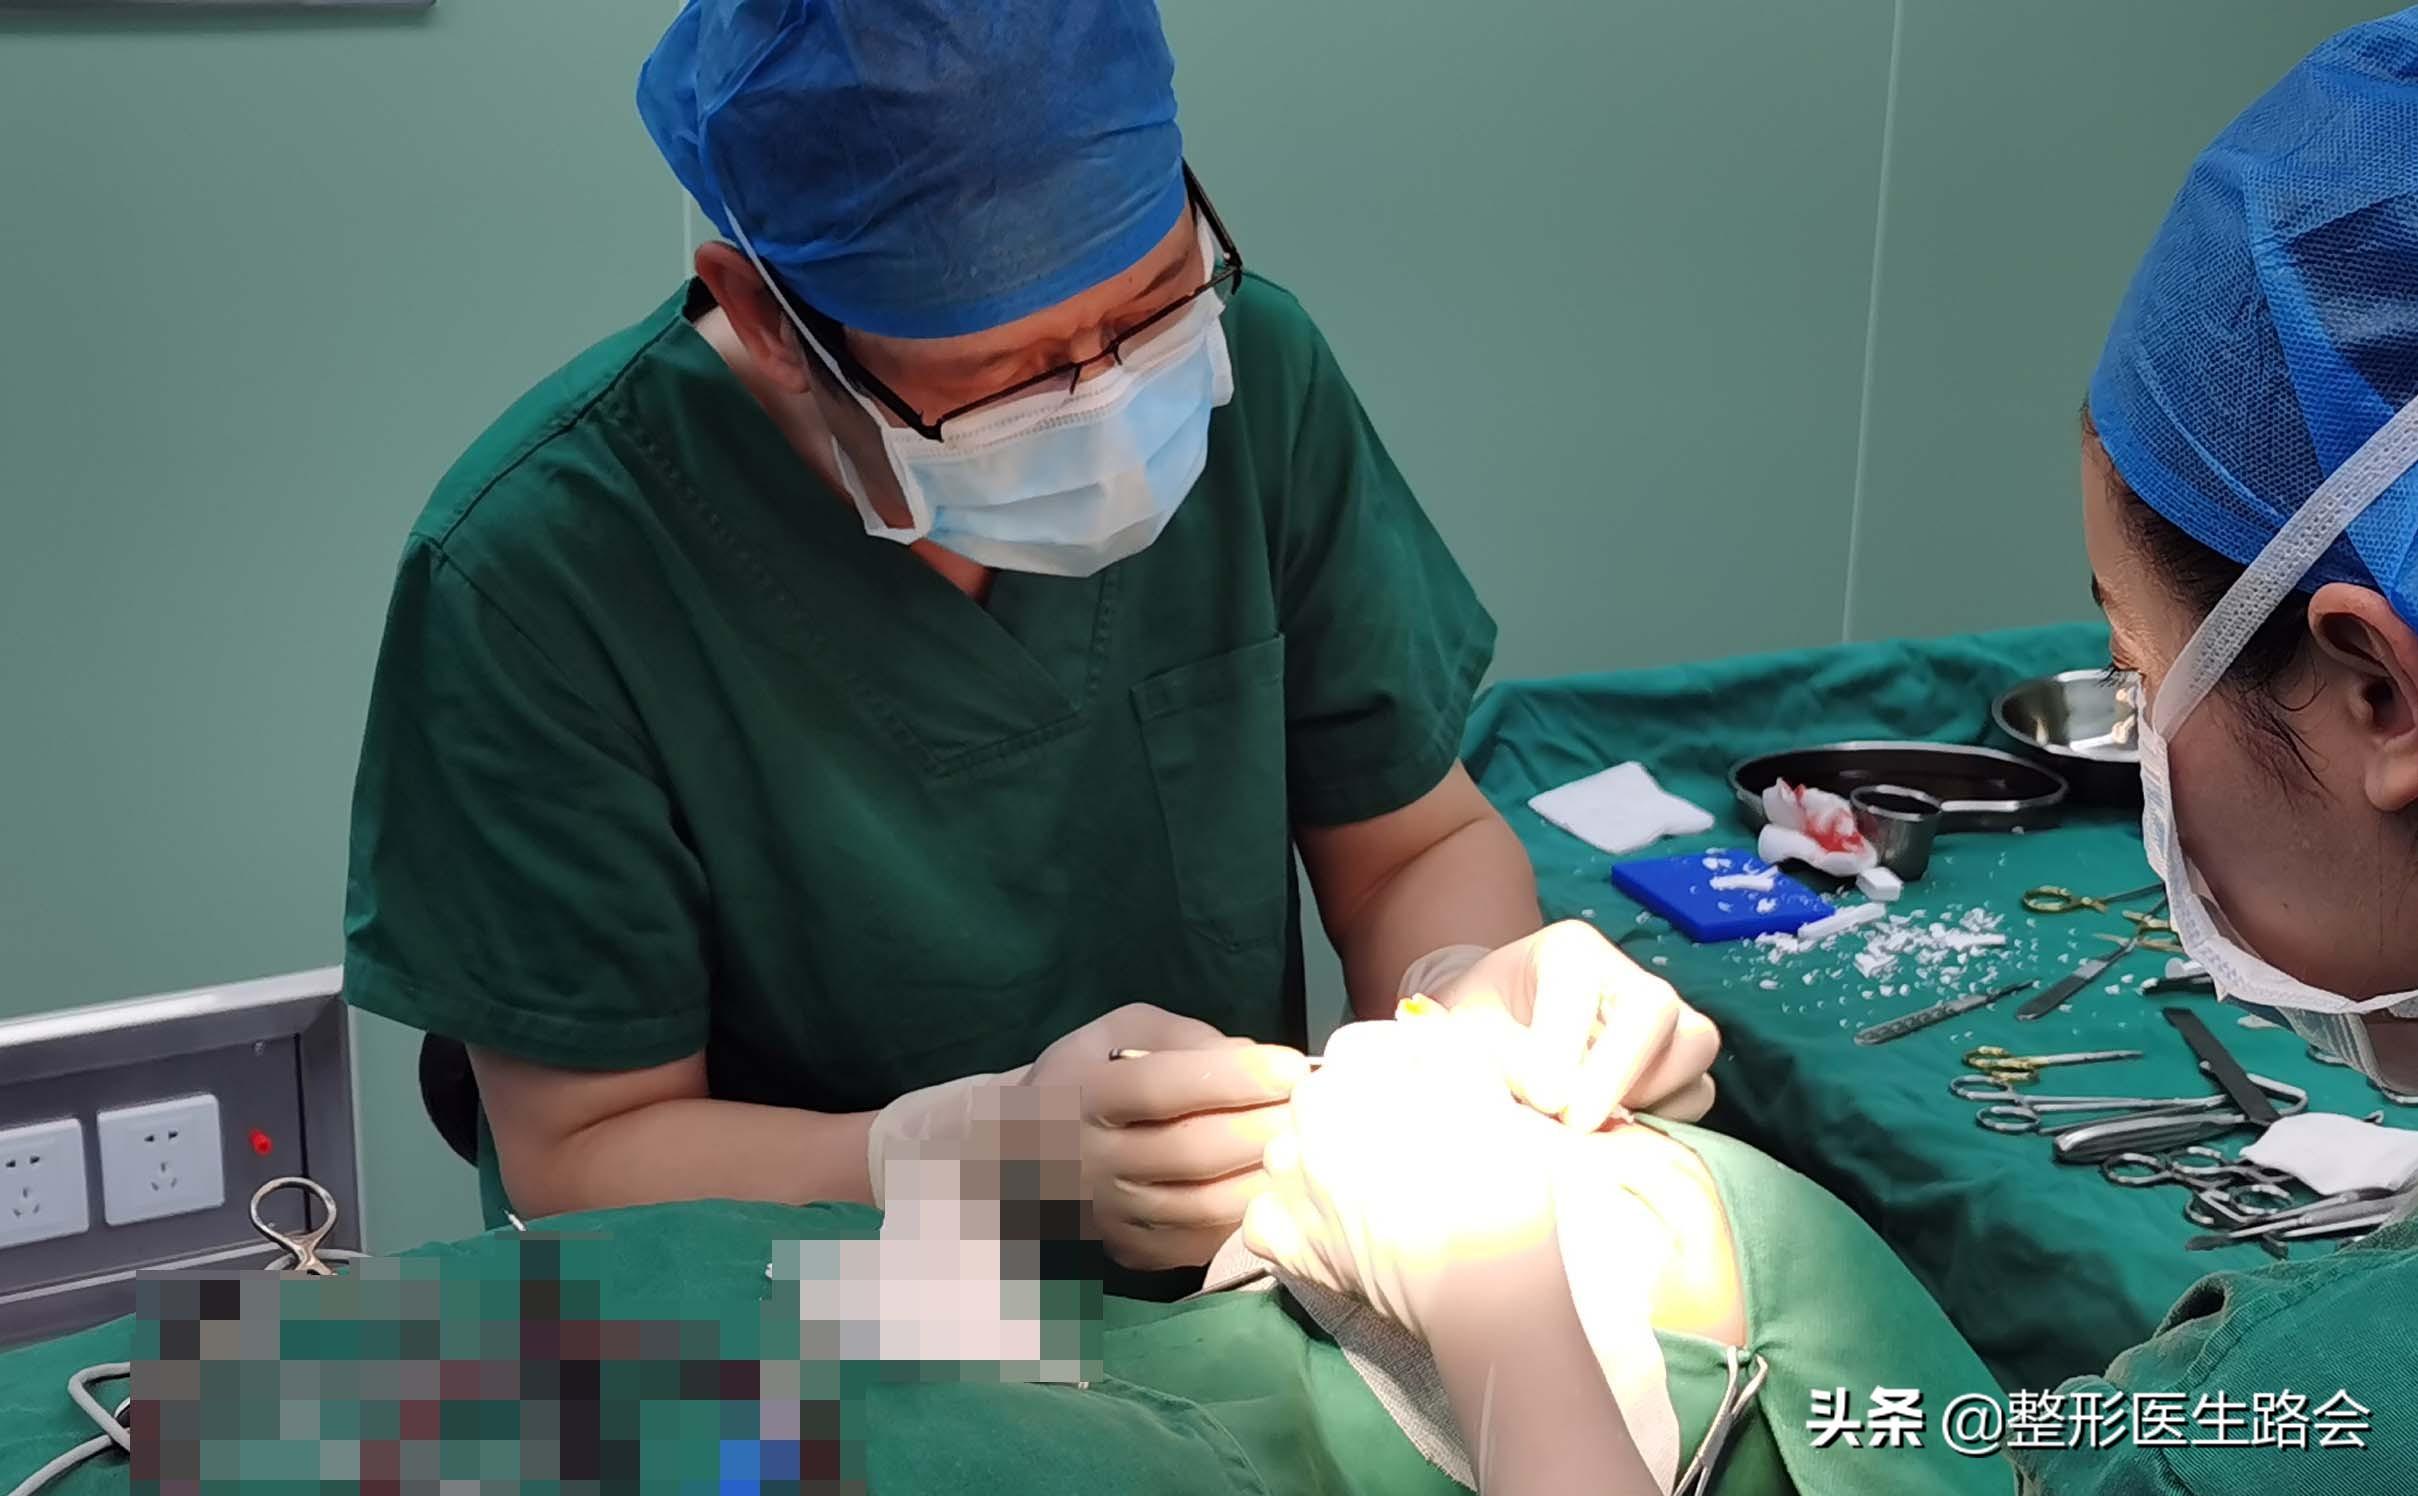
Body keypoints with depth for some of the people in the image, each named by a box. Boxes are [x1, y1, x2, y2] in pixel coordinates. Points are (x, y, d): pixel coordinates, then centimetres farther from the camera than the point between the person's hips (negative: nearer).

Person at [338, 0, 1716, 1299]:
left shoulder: (1249, 370, -7)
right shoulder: (540, 576, -19)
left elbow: (1417, 840, 4)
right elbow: (576, 1157, -12)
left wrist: (1475, 992, -18)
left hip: (1251, 1289, 4)